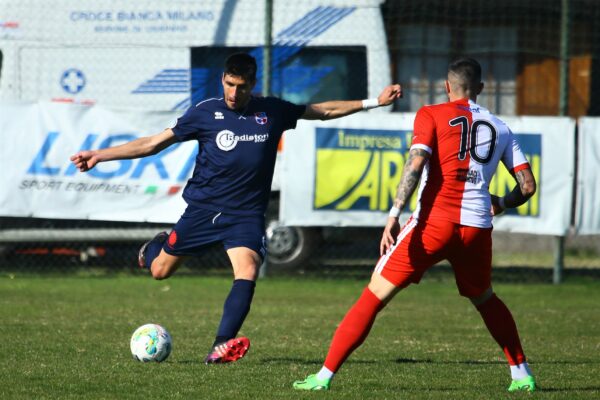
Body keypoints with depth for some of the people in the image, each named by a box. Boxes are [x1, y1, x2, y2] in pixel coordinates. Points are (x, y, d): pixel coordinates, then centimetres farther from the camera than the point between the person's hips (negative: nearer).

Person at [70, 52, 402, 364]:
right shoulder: (205, 113, -3)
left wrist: (373, 102, 12)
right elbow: (154, 143, 2)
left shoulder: (272, 111, 3)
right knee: (159, 271, 5)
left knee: (247, 273, -24)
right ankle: (155, 246, 43)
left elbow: (324, 111, 16)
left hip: (246, 214, 0)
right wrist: (99, 155, -3)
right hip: (203, 208, 0)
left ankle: (221, 346, -33)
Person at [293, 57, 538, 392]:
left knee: (375, 295, 1)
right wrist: (501, 204, 33)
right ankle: (522, 374, 28)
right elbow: (528, 186, 13)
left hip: (434, 222, -3)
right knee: (485, 299, 29)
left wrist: (394, 215, -17)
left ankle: (325, 375, -4)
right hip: (477, 227, 3)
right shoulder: (501, 128, 15)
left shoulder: (431, 115, 5)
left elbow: (416, 163, -12)